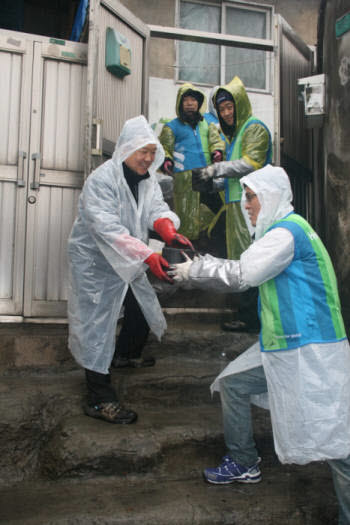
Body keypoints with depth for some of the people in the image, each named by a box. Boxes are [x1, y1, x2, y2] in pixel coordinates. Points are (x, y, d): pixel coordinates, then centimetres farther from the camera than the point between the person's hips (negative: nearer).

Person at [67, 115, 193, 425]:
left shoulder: (147, 178, 3)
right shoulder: (101, 180, -24)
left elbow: (157, 209, -11)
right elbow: (108, 229, -34)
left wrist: (170, 233, -33)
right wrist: (148, 256, -43)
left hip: (129, 261, 8)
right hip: (95, 262, -8)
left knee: (144, 311, 14)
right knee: (97, 324, -3)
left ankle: (126, 354, 42)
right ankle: (99, 399, 7)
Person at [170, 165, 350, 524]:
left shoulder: (288, 231, -16)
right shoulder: (279, 231, 16)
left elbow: (242, 275, -23)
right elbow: (244, 273, 15)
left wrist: (193, 269, -10)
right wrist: (193, 270, 8)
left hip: (311, 350, -11)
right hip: (280, 346, 11)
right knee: (232, 384, 15)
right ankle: (244, 464, 31)